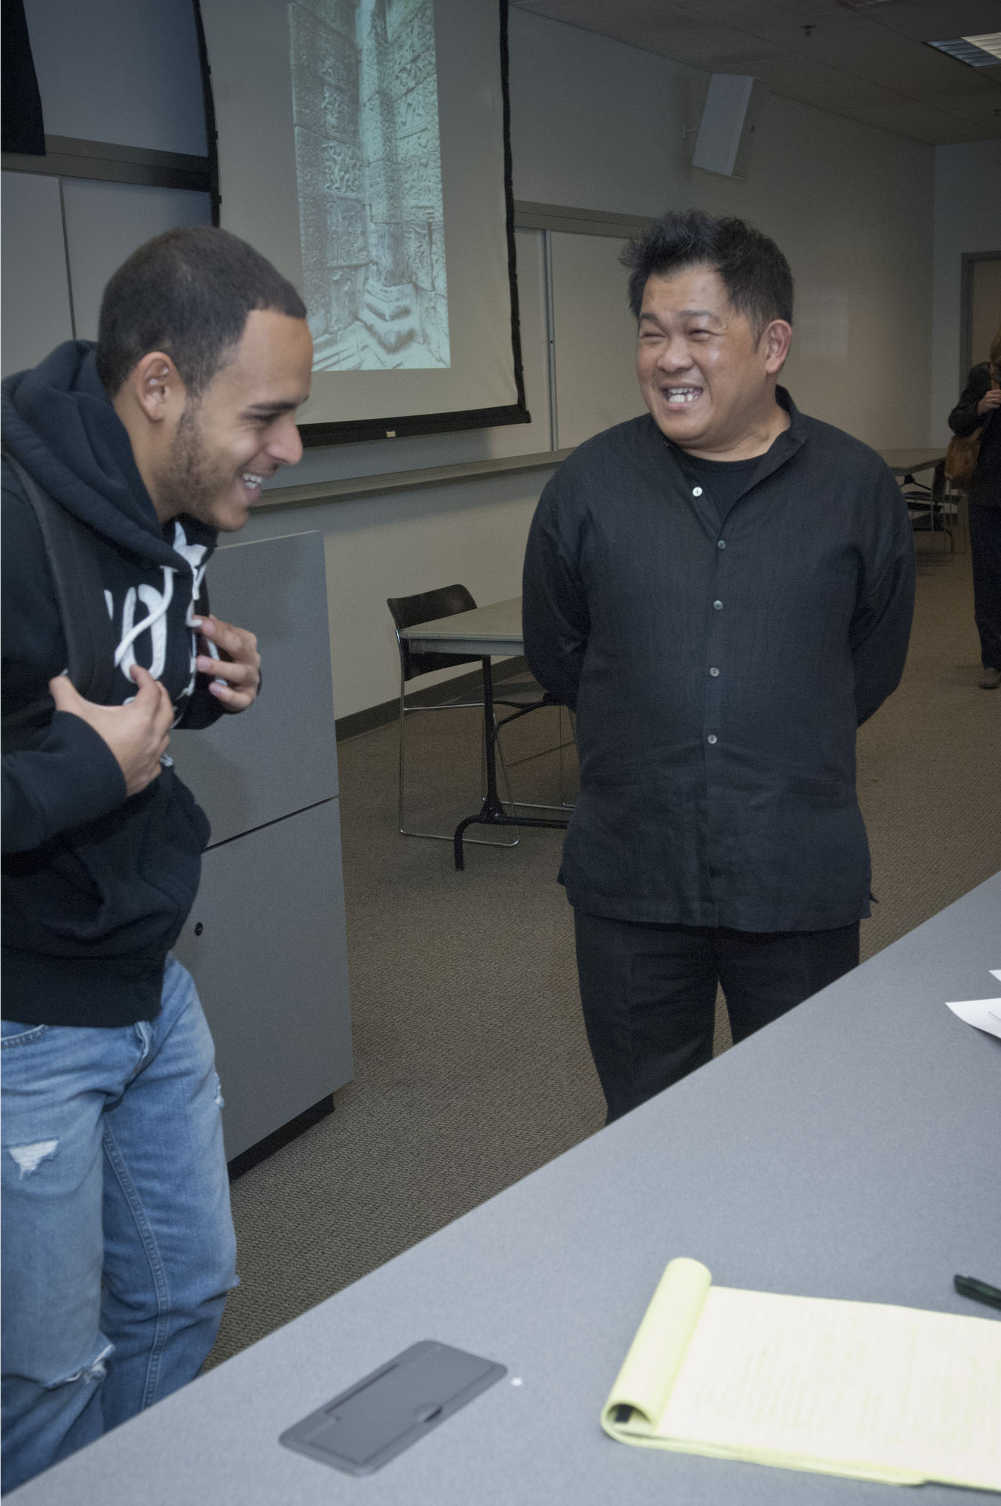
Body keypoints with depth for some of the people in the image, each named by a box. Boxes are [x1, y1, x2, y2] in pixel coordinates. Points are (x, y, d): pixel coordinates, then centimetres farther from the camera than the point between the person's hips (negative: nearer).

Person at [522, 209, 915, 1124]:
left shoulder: (858, 489, -2)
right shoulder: (589, 484, -1)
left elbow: (873, 666, 10)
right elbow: (555, 657, 10)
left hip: (801, 885, 0)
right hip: (628, 878, 1)